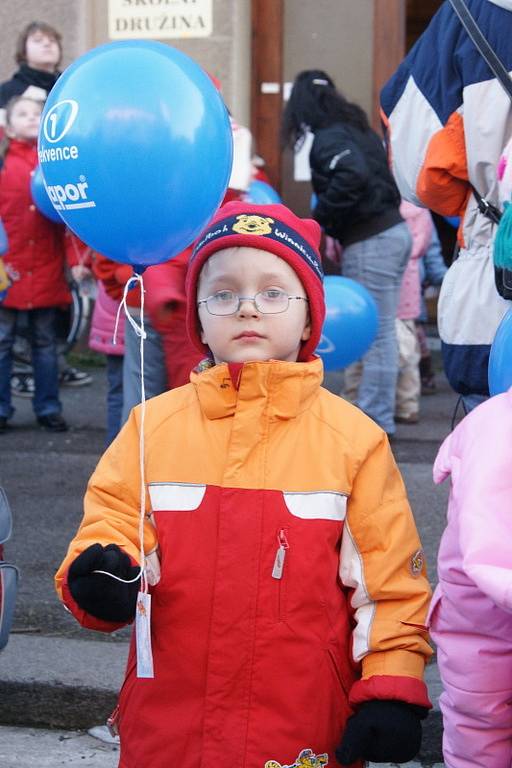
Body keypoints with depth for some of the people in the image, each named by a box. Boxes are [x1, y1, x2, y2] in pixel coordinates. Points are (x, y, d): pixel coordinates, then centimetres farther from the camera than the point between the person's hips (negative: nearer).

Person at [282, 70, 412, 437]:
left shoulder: (329, 138, -10)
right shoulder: (356, 129, 17)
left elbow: (353, 176, -27)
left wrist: (320, 219, -17)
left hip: (370, 241, -9)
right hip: (393, 230, 9)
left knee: (377, 334, -5)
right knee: (380, 332, 12)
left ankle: (376, 420, -1)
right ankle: (374, 412, 18)